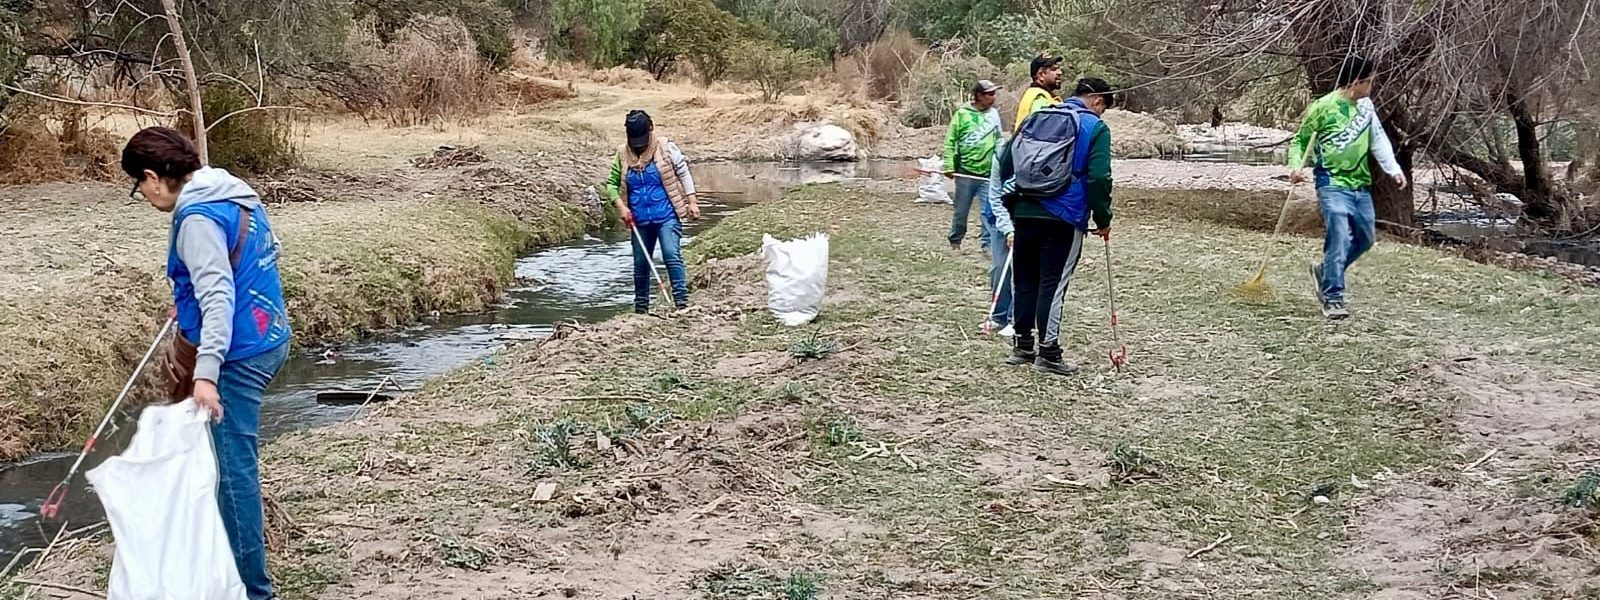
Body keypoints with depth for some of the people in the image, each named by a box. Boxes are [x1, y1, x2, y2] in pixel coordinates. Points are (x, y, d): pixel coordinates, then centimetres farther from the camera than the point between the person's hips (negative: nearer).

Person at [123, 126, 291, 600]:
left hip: (237, 354, -10)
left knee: (233, 466, -3)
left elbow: (218, 297, -28)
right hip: (267, 340, 10)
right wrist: (187, 300, 37)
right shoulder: (236, 196, 11)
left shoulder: (197, 218, -18)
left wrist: (206, 374, -34)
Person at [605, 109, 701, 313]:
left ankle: (682, 301, -19)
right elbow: (611, 183, 10)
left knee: (672, 256, -20)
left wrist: (692, 201, -3)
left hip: (667, 216, -3)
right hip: (640, 220, 4)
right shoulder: (622, 155, 2)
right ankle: (640, 307, 24)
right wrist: (621, 206, -5)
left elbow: (683, 173, 2)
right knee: (640, 264, 11)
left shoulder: (666, 147, -4)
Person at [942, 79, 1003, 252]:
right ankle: (955, 242, 23)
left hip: (988, 173, 2)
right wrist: (949, 166, -10)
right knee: (961, 211, 8)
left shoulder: (994, 114, 6)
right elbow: (950, 142, -3)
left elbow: (999, 140, 13)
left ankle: (988, 243, 3)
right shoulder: (962, 114, -5)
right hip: (965, 172, -2)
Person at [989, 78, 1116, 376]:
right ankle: (1047, 352, 1)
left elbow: (1006, 160, 14)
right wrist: (1103, 220, 0)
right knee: (1054, 282, -1)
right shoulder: (1095, 128, -2)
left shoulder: (1037, 118, 14)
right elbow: (1098, 179, -11)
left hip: (1024, 214, 5)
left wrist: (1011, 208, 22)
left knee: (1024, 280, 13)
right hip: (1063, 219, -5)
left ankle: (1022, 345, 20)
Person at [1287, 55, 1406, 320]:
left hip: (1361, 184, 7)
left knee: (1366, 237, 14)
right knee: (1340, 238, -15)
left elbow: (1378, 139, 10)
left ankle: (1325, 271, 34)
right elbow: (1299, 141, 0)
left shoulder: (1365, 105, 9)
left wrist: (1393, 168, -3)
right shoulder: (1322, 107, -8)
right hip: (1333, 184, -7)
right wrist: (1296, 167, -18)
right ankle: (1333, 298, -7)